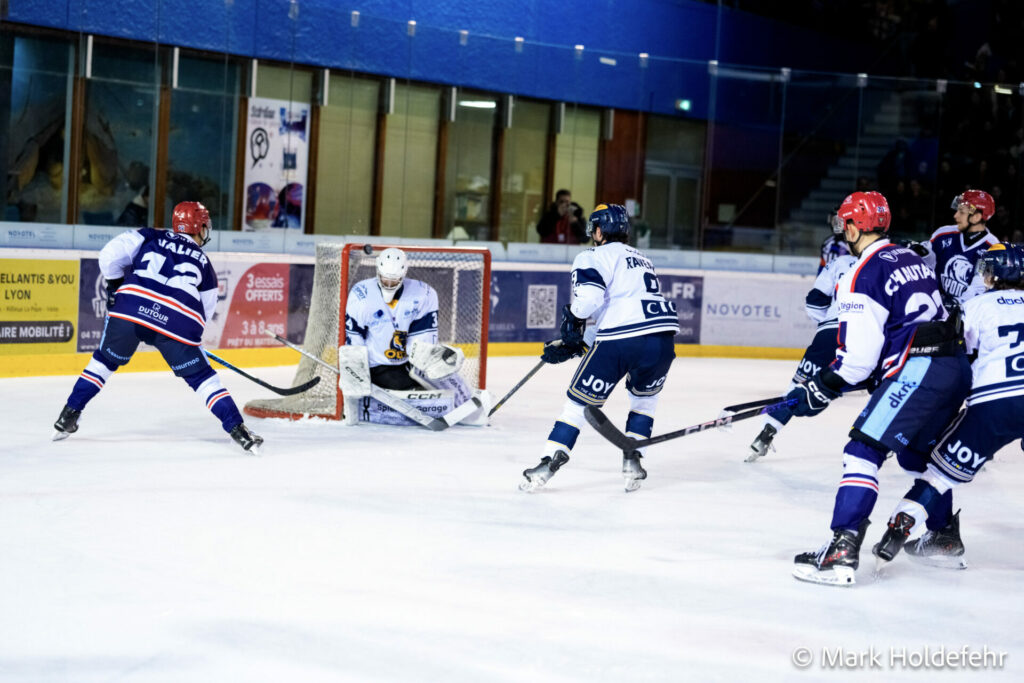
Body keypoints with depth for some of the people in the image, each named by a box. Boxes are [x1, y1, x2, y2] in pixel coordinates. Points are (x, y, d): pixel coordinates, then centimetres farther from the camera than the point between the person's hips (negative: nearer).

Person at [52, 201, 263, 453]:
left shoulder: (150, 237, 23)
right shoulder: (203, 263, 25)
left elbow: (110, 254, 10)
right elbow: (204, 312, 26)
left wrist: (115, 285, 24)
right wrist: (186, 333, 41)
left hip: (130, 309, 1)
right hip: (177, 323, 0)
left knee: (104, 361, 23)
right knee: (202, 377, 11)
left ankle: (69, 416, 22)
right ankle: (237, 429, 2)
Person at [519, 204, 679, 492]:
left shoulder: (595, 256, 9)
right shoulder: (642, 260, 32)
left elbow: (587, 296, -12)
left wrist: (571, 324, 8)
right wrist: (573, 346, 27)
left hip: (619, 341, -6)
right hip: (663, 338, 6)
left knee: (580, 399, 9)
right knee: (644, 396, 31)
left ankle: (550, 461, 2)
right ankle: (632, 459, 20)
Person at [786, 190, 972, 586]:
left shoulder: (864, 274, -7)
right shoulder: (910, 258, 20)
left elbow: (857, 354, -11)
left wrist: (820, 391, 0)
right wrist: (875, 372, 28)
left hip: (918, 372, -9)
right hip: (955, 364, 9)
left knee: (863, 450, -11)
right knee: (918, 452, 28)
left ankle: (842, 553, -22)